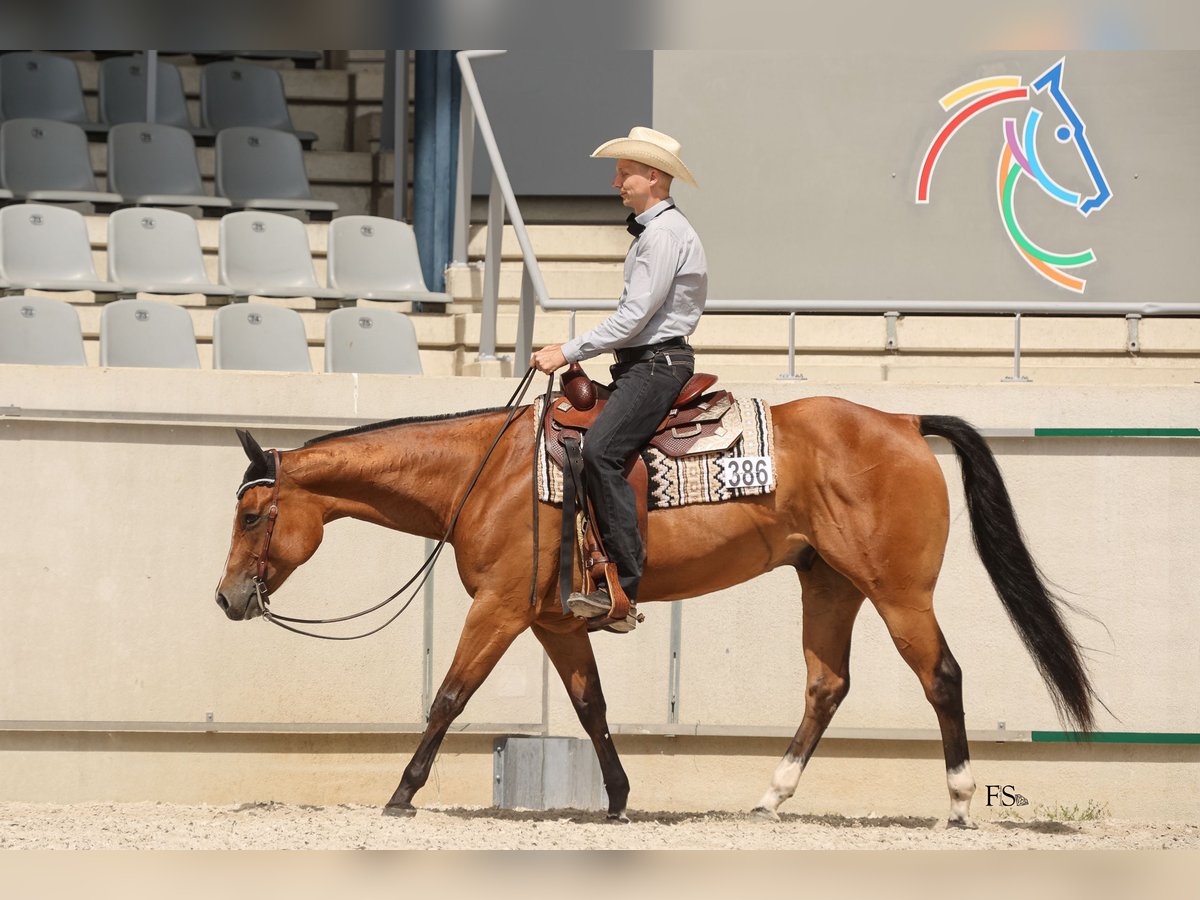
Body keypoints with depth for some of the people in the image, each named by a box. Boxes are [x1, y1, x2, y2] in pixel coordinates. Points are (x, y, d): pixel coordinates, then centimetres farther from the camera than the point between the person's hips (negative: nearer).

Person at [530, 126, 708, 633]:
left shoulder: (664, 234, -14)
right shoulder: (649, 231, 21)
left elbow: (634, 317, -19)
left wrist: (568, 353, -16)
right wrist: (577, 351, 17)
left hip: (658, 364, -11)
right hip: (638, 363, 11)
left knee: (600, 448, -27)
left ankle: (622, 589, -30)